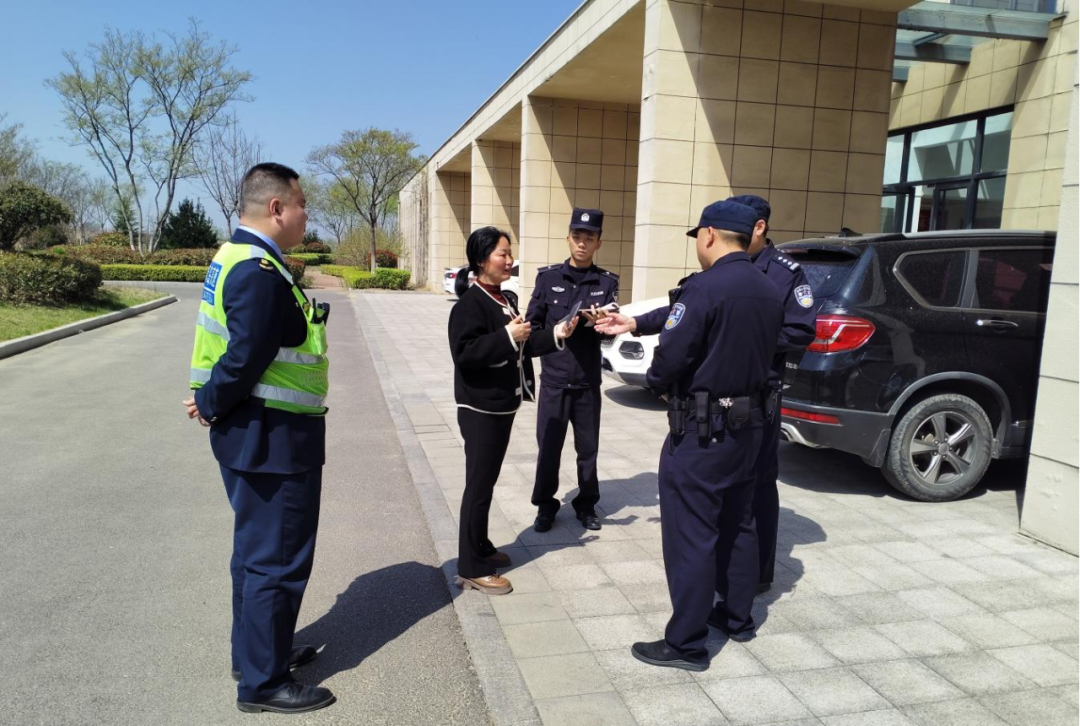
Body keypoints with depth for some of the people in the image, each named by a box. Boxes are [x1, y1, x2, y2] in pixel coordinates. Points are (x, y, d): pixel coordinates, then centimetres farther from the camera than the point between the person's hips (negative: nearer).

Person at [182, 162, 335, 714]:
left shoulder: (237, 257, 11)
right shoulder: (260, 272, -22)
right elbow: (245, 358, -26)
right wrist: (211, 407, -11)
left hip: (259, 433, 11)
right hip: (272, 438, -11)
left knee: (258, 550, 22)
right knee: (278, 559, 2)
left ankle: (257, 651, 38)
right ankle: (262, 682, 17)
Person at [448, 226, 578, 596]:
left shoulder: (507, 299, 12)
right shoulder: (470, 304, -16)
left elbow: (522, 348, 18)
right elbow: (463, 354, -26)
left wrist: (555, 336, 6)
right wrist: (507, 336, -28)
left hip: (503, 406, 9)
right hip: (481, 409, -9)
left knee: (487, 482, 18)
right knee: (479, 486, -2)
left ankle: (481, 548, 32)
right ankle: (471, 568, 7)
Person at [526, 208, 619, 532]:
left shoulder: (607, 282, 2)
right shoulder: (548, 277, 2)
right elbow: (533, 324, 2)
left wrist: (598, 322, -26)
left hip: (588, 382, 1)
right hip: (553, 379, -1)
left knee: (588, 448, 11)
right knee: (548, 447, 5)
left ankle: (586, 505, 28)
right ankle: (545, 506, 21)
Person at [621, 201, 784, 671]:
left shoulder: (705, 287, -19)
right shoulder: (768, 292, 8)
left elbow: (671, 355, -22)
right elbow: (761, 353, 12)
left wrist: (657, 383, 0)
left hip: (702, 428, -9)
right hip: (749, 421, 9)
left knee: (690, 534, -1)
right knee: (738, 523, 20)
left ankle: (687, 644, 7)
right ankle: (738, 618, 33)